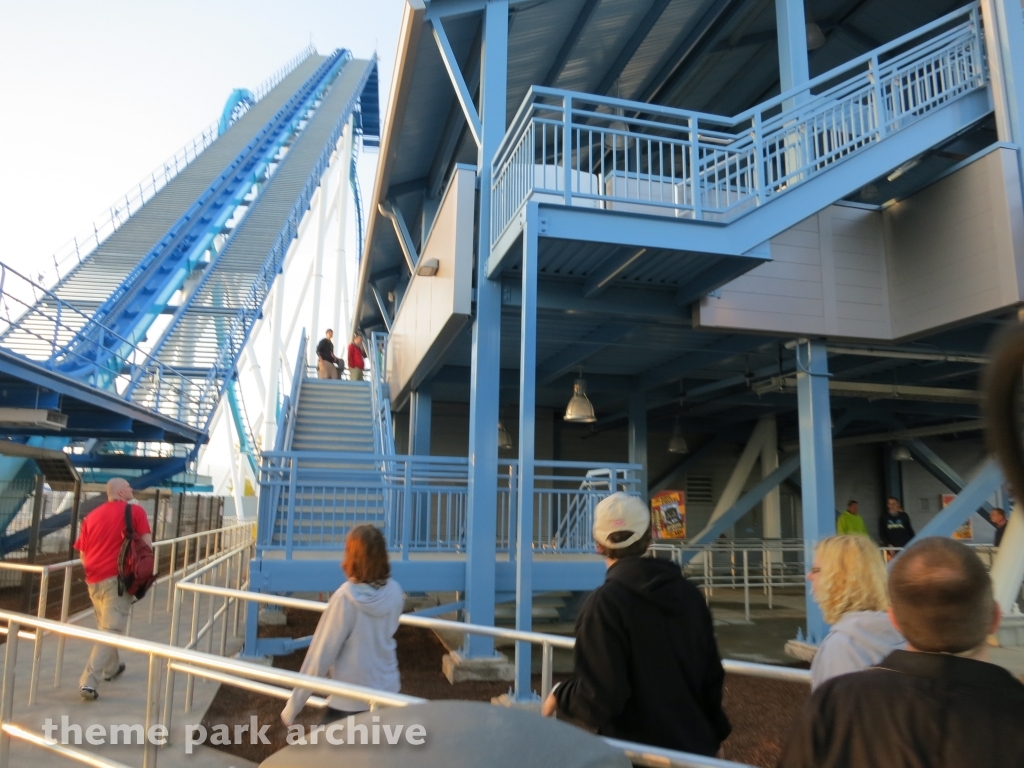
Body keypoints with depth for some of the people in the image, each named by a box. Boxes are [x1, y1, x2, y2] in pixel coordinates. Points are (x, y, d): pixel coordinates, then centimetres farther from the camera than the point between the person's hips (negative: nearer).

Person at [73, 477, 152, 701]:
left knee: (105, 627, 23)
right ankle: (89, 681, -12)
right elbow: (147, 543, -7)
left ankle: (111, 668, 39)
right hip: (118, 578, -6)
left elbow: (83, 553, 14)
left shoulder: (92, 515, 13)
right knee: (111, 631, -4)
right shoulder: (135, 510, -1)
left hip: (94, 580, 6)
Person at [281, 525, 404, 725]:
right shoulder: (395, 592, -8)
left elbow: (320, 656, -15)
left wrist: (292, 706, -5)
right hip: (388, 690, 5)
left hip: (351, 700, -5)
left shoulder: (345, 598, -21)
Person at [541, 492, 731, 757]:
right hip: (697, 747, 6)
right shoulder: (690, 593, 0)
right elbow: (712, 677, 7)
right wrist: (713, 735, 23)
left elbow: (599, 700, -24)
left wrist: (560, 696, -3)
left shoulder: (605, 602, -19)